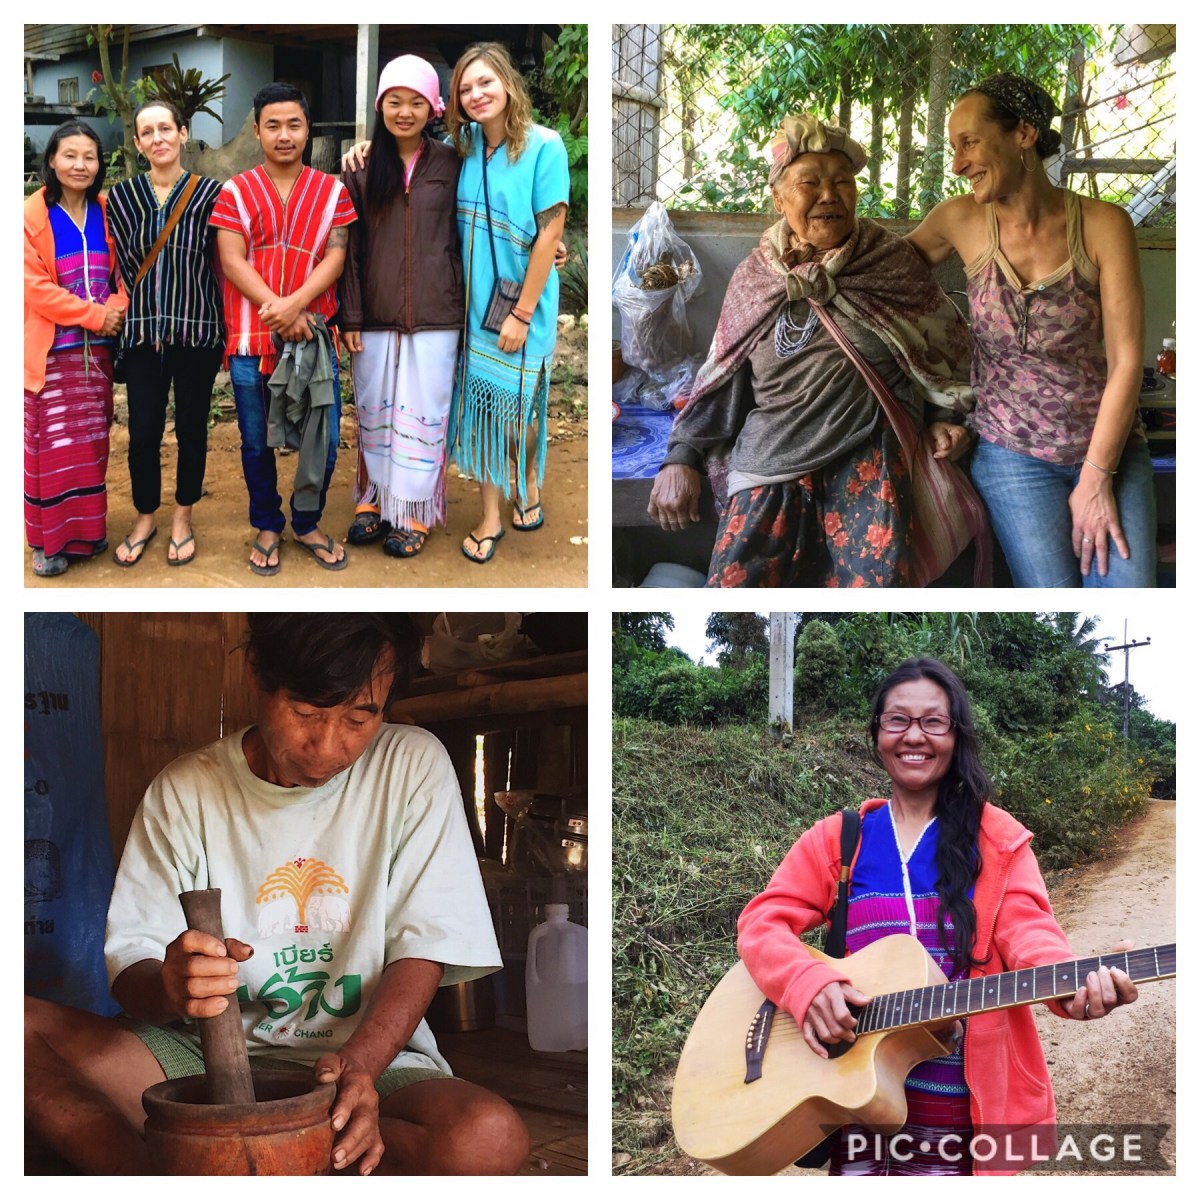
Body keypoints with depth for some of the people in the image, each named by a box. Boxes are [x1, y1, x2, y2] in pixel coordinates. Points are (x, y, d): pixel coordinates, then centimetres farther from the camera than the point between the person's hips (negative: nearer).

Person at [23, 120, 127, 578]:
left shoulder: (106, 213, 7)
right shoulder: (32, 215, -8)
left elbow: (123, 271, 11)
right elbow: (34, 285, -13)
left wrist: (117, 310, -10)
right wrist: (94, 315, -16)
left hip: (96, 347, 5)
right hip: (51, 349, -5)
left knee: (92, 441, 12)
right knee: (52, 444, -1)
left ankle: (87, 528, 25)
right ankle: (48, 539, 8)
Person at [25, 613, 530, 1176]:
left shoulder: (413, 767, -2)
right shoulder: (184, 791, 1)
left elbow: (421, 949, -5)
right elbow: (129, 969, -3)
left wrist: (357, 1065, -24)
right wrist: (170, 987, -29)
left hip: (371, 1058, 0)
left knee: (490, 1136, -34)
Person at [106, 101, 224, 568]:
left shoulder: (210, 193, -6)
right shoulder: (122, 196, 3)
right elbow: (123, 264, 6)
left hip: (197, 331, -2)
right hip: (142, 332, 2)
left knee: (191, 428, 9)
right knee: (142, 432, 4)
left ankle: (183, 518, 27)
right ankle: (145, 517, 25)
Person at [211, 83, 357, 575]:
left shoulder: (332, 191, 4)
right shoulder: (235, 192, 1)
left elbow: (335, 257, -5)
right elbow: (232, 262, -7)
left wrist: (294, 305, -20)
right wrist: (276, 311, -18)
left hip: (313, 333, 1)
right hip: (251, 337, -1)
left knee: (324, 440, 2)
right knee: (257, 442, 9)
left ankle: (307, 524, 22)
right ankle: (267, 527, 26)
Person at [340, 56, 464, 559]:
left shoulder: (450, 164, 0)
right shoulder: (363, 167, 3)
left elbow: (462, 238, 4)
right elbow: (351, 246, 3)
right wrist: (350, 315, -1)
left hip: (434, 315, -1)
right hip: (375, 314, 2)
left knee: (422, 414, 1)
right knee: (373, 412, 9)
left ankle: (413, 513, 10)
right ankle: (375, 499, 22)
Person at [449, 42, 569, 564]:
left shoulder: (544, 146, -15)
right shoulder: (465, 144, 1)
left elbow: (550, 232, -16)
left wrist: (521, 314, -16)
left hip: (523, 305, -4)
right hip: (476, 302, 5)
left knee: (519, 405, 10)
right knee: (482, 404, 9)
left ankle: (529, 486, 38)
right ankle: (490, 519, 19)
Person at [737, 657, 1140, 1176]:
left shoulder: (997, 839, 3)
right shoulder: (838, 838, 7)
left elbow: (1026, 928, -11)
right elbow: (763, 921, 0)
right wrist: (808, 985, -22)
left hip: (953, 1101, -1)